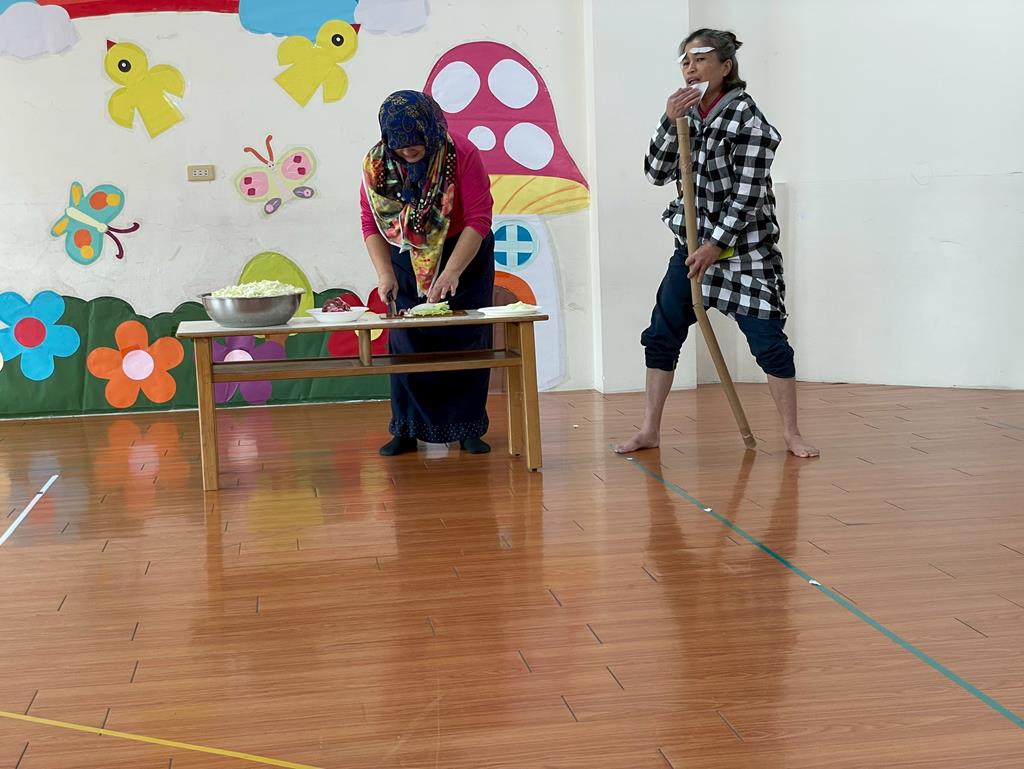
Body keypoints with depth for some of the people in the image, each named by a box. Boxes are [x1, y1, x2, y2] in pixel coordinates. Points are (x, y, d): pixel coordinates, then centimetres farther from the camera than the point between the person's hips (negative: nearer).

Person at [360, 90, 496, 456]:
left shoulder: (462, 154, -23)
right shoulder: (376, 164, -14)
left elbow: (478, 219, -25)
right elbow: (371, 224, -10)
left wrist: (451, 272, -34)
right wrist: (385, 273, -23)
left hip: (464, 256, -2)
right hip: (407, 262, 2)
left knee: (465, 341, -1)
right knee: (405, 343, 0)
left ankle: (468, 429, 7)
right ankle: (407, 431, 8)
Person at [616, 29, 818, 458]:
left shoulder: (745, 117, -14)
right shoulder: (688, 114, 6)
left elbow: (747, 193, -18)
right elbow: (657, 173, 0)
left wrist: (715, 245, -19)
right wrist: (670, 122, -13)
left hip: (744, 249, -6)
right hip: (692, 245, 7)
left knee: (768, 340, -6)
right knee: (662, 335, 5)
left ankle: (792, 435, 6)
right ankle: (650, 431, 14)